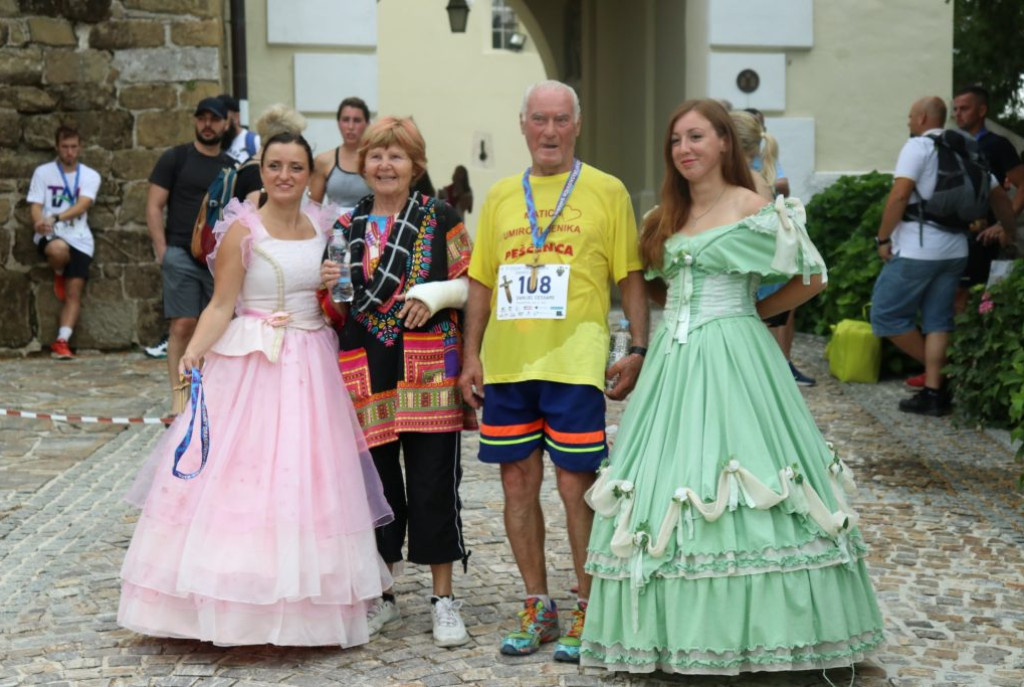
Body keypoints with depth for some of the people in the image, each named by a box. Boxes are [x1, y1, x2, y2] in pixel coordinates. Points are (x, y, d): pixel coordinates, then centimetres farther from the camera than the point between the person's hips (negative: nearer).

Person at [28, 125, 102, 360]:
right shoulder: (43, 172, 6)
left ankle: (61, 341, -1)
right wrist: (40, 222, -26)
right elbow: (35, 206, -1)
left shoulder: (90, 176, 6)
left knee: (74, 293, -5)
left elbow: (82, 205, -10)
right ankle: (58, 274, -2)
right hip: (49, 236, -2)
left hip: (79, 239, 2)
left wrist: (56, 218, -28)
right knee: (59, 249, -37)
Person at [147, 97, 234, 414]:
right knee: (183, 326, -8)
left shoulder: (231, 168, 15)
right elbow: (154, 206, 1)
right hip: (182, 255, -4)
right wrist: (162, 251, -8)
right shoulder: (175, 158, 4)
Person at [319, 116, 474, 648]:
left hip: (428, 370, -3)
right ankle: (380, 599, 20)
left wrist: (437, 292, -14)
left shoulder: (440, 219, 5)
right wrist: (328, 286, -3)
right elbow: (333, 310, 18)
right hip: (364, 373, 3)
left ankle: (443, 600, 10)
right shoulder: (345, 227, 14)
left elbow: (474, 284, 3)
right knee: (374, 484, 6)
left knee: (433, 484, -2)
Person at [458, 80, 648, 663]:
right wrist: (472, 354, 10)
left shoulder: (606, 192, 4)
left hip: (575, 363, -4)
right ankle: (538, 607, 21)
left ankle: (587, 610, 12)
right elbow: (482, 281, 16)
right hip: (507, 363, 4)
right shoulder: (501, 197, 13)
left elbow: (631, 276, 3)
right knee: (518, 484, 8)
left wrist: (638, 349, -6)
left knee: (577, 486, -2)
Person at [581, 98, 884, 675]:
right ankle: (676, 627, 11)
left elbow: (813, 278, 0)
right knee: (669, 476, 4)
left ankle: (753, 625, 1)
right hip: (673, 361, 6)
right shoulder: (667, 217, 14)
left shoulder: (755, 211, -4)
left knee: (735, 487, -8)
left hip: (731, 361, -6)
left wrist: (748, 311, 2)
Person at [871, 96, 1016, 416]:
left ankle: (940, 374, 5)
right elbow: (999, 195, 20)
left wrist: (883, 239, -9)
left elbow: (899, 195, -18)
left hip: (916, 250, -7)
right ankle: (934, 391, 5)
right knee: (938, 321, 10)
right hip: (954, 250, 7)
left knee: (886, 314, 2)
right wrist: (1005, 227, 37)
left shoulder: (918, 146, -7)